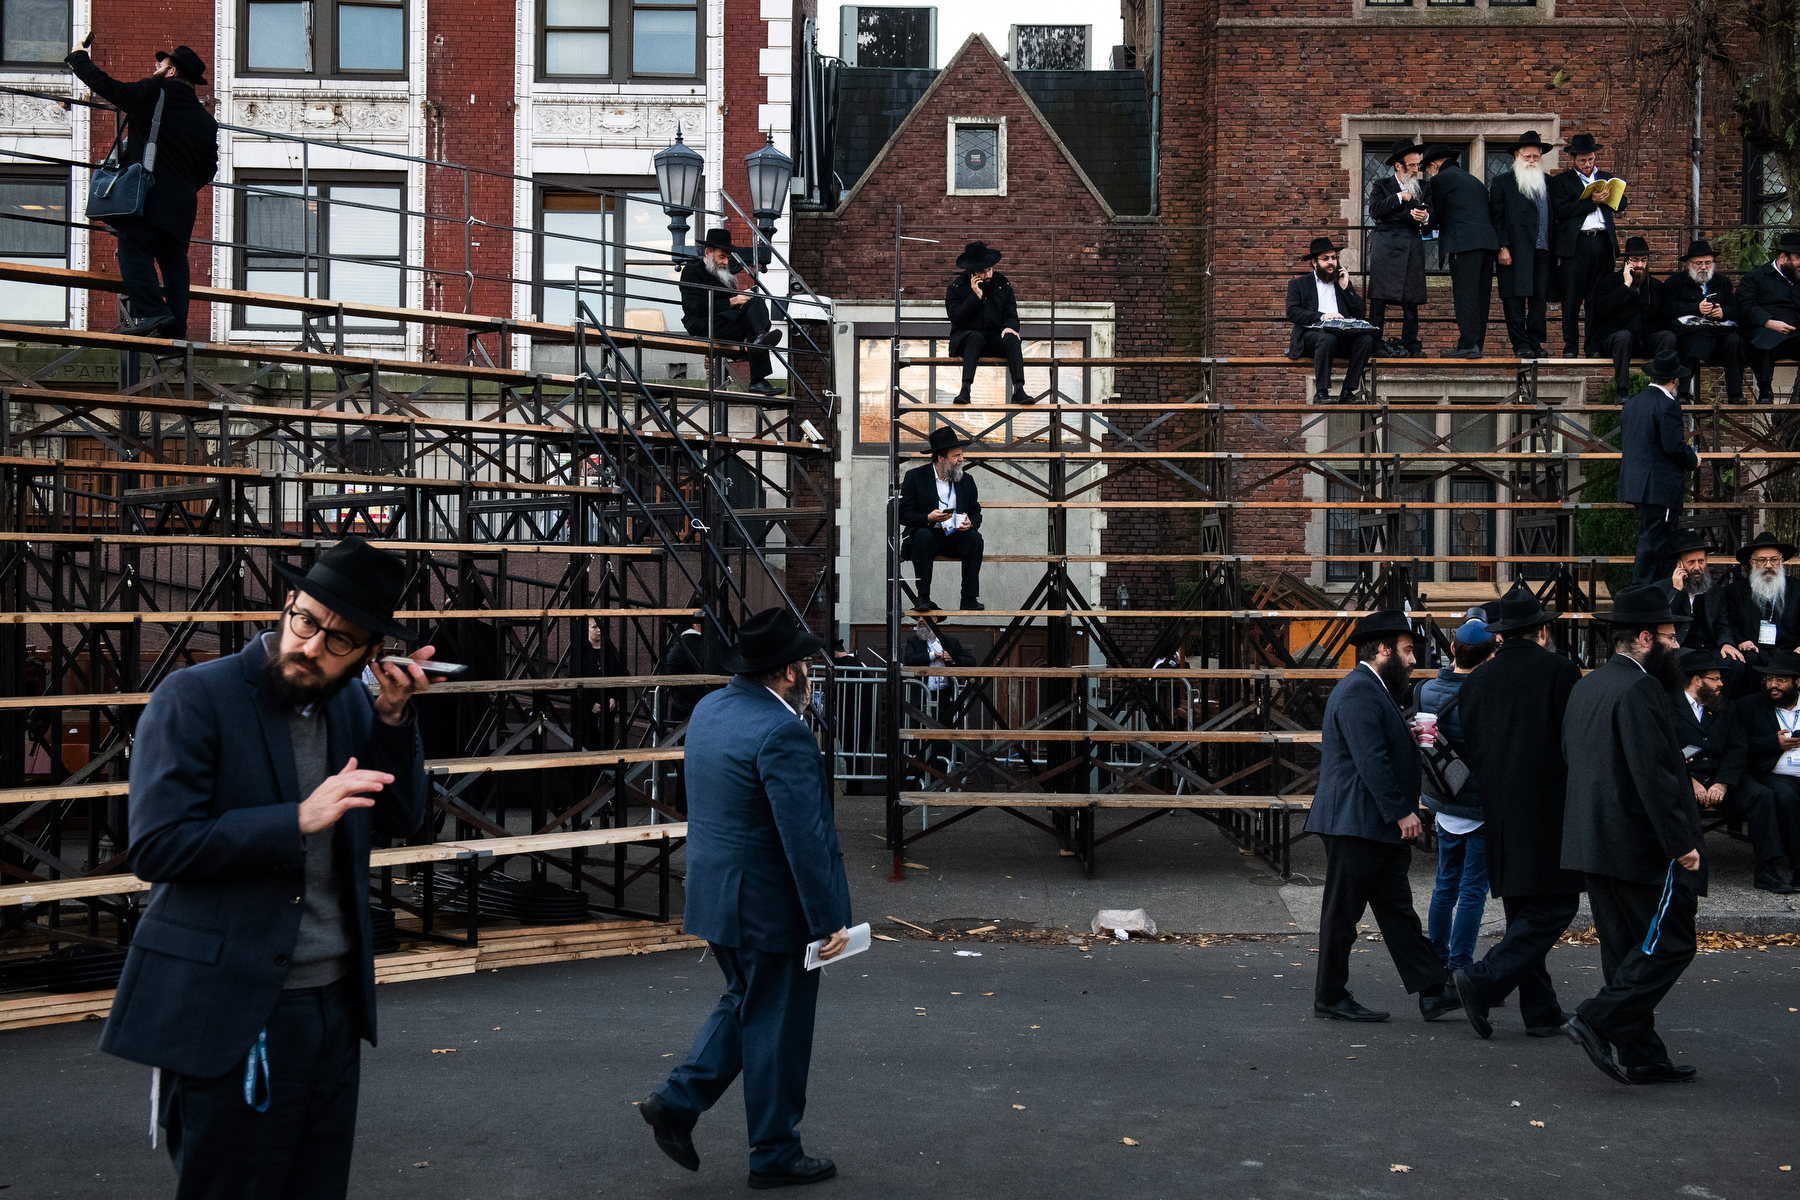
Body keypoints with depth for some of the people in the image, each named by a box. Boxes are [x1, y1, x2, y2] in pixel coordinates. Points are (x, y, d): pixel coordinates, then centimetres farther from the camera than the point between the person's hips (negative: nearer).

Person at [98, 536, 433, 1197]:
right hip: (234, 1012, -6)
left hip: (335, 1003, 6)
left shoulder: (353, 703, 8)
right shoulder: (194, 697, -11)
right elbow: (156, 848, -17)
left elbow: (402, 818, 10)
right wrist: (298, 820, -21)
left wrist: (393, 717, -4)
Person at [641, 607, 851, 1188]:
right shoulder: (782, 734, -24)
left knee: (745, 1003, 25)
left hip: (716, 894, 9)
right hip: (770, 906, -8)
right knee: (777, 1027, 6)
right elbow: (804, 836, -24)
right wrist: (827, 921, -20)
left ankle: (678, 1101, 14)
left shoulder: (710, 709, 4)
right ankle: (775, 1155, 19)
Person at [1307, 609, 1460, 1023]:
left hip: (1378, 826, 11)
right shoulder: (1358, 691, -17)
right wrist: (1401, 812, -22)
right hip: (1354, 823, -11)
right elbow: (1370, 759, -23)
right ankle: (1330, 998, 8)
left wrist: (1407, 739, 9)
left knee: (1397, 909, 9)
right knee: (1343, 912, 0)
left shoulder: (1372, 690, 19)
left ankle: (1432, 992, 10)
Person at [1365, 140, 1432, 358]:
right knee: (1379, 296, -8)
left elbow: (1431, 218, 8)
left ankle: (1410, 344, 5)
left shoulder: (1424, 187, 16)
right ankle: (1375, 343, -7)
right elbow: (1375, 211, -8)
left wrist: (1425, 218, -15)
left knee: (1411, 299, 1)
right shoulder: (1382, 185, 8)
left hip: (1413, 244, 3)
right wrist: (1400, 197, -8)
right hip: (1386, 245, -3)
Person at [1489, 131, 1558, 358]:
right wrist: (1502, 247, -9)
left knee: (1540, 297, 0)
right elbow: (1496, 217, 1)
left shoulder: (1547, 183, 21)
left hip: (1542, 251, 4)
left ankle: (1535, 342, 6)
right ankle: (1521, 344, -3)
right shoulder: (1502, 182, 8)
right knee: (1515, 297, -6)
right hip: (1515, 251, -4)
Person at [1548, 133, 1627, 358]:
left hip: (1603, 242, 3)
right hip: (1575, 244, -3)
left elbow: (1621, 204, 13)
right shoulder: (1561, 180, 8)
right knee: (1571, 299, -2)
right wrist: (1591, 202, -13)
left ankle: (1595, 347, 7)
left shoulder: (1607, 178, 20)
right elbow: (1561, 210, -7)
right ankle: (1570, 347, 4)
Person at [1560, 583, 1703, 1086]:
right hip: (1642, 846, -10)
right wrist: (1682, 843, -18)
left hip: (1593, 842, 10)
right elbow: (1654, 774, -22)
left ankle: (1642, 1058, 15)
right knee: (1669, 944, -2)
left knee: (1628, 950, 12)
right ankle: (1598, 1021, -9)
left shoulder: (1586, 687, 14)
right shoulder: (1639, 690, -17)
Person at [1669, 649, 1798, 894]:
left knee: (1763, 795, -21)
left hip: (1721, 779, 4)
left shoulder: (1727, 709, 20)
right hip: (1682, 779, -4)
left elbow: (1738, 750, 7)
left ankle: (1766, 871, -22)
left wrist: (1722, 783, -11)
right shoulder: (1668, 706, 6)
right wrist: (1691, 782, -17)